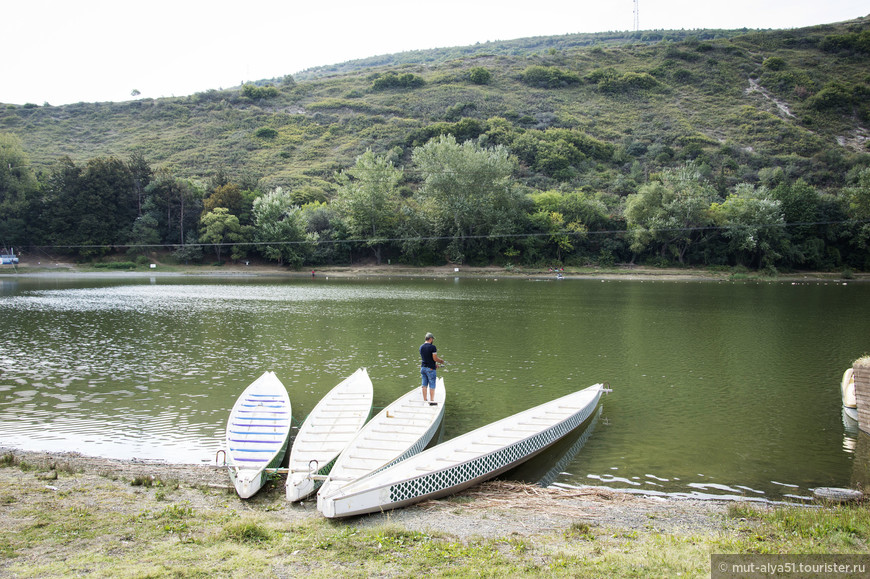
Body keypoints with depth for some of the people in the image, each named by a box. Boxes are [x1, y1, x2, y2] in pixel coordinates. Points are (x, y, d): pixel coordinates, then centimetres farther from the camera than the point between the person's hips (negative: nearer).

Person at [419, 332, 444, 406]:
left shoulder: (421, 347, 8)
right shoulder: (432, 347, -15)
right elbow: (435, 358, -17)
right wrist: (441, 361, 2)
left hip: (423, 367, 7)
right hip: (430, 369, -7)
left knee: (424, 385, 11)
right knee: (432, 385, 2)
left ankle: (425, 400, 16)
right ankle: (432, 401, 7)